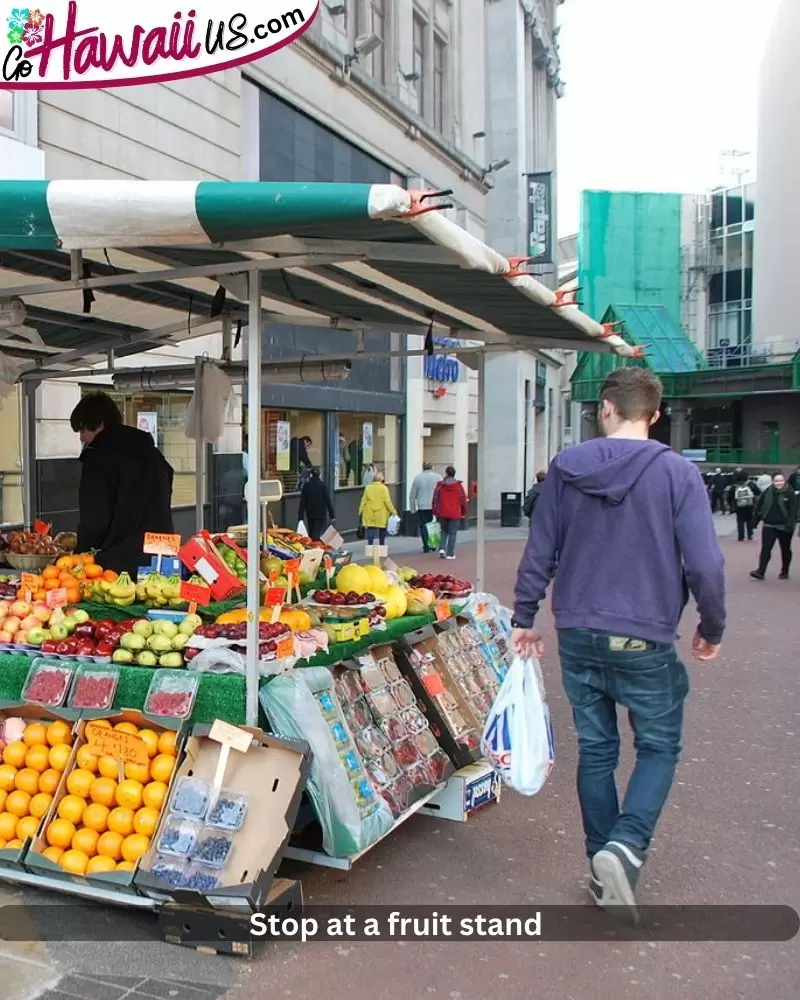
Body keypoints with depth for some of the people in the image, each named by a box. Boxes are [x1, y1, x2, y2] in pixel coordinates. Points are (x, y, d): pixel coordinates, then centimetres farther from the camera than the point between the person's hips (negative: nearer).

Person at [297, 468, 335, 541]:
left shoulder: (306, 486, 0)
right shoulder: (323, 486, -8)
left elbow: (302, 503, 1)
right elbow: (328, 501, -8)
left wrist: (301, 517, 4)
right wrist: (332, 515, -2)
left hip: (310, 515, 3)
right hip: (321, 515, -3)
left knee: (311, 535, 16)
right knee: (315, 537, -10)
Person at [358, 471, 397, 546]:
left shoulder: (368, 487, 0)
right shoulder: (384, 488, -8)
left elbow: (364, 500, 2)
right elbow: (387, 501, -10)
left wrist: (360, 510, 11)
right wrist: (393, 511, -2)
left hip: (369, 514, 1)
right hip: (381, 514, -1)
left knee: (370, 529, 1)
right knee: (382, 529, 14)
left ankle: (370, 544, -11)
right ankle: (381, 545, 20)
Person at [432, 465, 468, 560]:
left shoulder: (440, 485, -1)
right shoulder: (459, 485, -2)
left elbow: (435, 500, 1)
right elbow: (464, 500, 0)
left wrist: (435, 513, 10)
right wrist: (463, 513, 11)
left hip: (442, 513, 2)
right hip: (455, 513, -1)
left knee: (444, 531, 19)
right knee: (452, 533, 5)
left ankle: (442, 548, 1)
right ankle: (450, 554, 2)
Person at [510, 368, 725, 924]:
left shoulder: (566, 468, 0)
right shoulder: (678, 473, -10)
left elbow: (539, 553, 2)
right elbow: (705, 565, -11)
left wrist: (524, 619, 13)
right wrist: (712, 630, 5)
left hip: (578, 636, 3)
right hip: (645, 641, -3)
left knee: (595, 749, 15)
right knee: (659, 747, 14)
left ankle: (605, 865, 23)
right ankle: (627, 844, -6)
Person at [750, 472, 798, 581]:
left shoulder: (790, 493, -10)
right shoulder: (767, 492, -2)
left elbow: (793, 511, -15)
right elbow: (759, 507, 3)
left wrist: (790, 525, -23)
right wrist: (755, 521, 2)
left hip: (784, 527, -2)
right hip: (769, 525, 2)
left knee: (785, 550, 12)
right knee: (765, 548, -4)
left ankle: (785, 572, 24)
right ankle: (761, 572, -8)